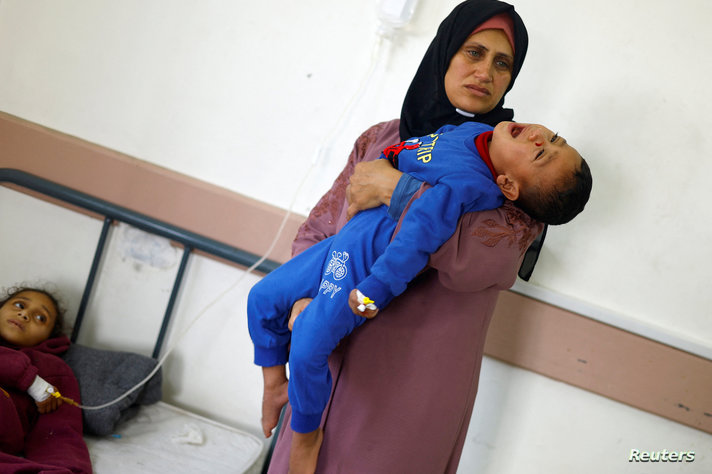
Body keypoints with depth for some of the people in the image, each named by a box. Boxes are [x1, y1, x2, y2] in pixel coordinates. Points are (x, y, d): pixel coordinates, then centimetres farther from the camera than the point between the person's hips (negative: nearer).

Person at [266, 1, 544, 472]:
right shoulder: (380, 140, 5)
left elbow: (478, 262, -24)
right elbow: (316, 230, 8)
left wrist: (396, 189, -21)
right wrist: (304, 300, -10)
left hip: (418, 377, -3)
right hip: (336, 357, 4)